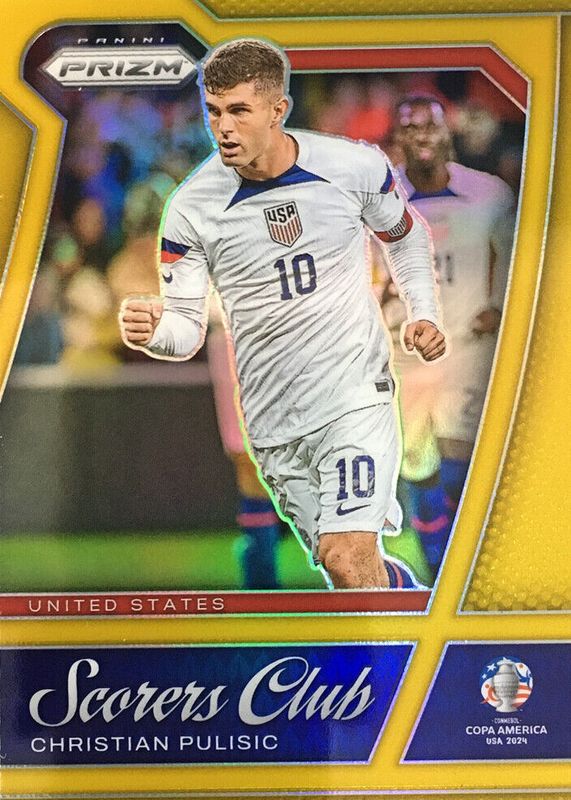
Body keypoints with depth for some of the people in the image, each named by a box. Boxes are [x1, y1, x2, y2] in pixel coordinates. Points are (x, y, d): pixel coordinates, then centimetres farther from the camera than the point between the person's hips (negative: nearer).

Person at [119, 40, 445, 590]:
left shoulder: (356, 166, -7)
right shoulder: (191, 206, -7)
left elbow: (403, 234, 15)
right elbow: (187, 326, -5)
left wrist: (423, 313, 5)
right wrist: (153, 330, -27)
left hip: (356, 393, -2)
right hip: (273, 420, 2)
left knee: (347, 555, -18)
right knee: (335, 560, 13)